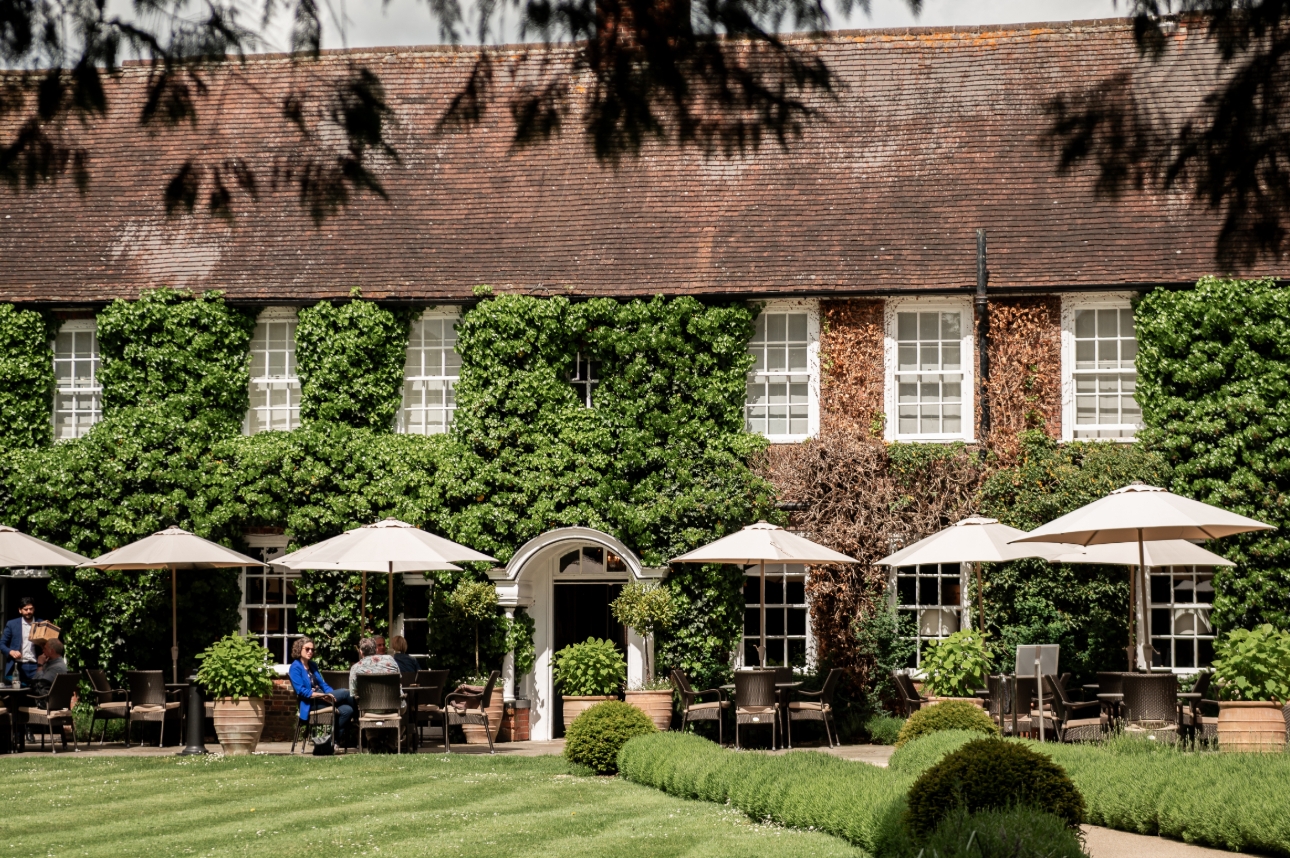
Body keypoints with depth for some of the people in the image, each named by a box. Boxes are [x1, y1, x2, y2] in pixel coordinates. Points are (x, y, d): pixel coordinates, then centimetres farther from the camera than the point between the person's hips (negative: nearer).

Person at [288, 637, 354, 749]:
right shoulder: (296, 667, -4)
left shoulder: (312, 665, 21)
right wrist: (322, 695, -21)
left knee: (347, 710, -20)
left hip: (321, 699, 8)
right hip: (310, 703, -8)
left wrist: (331, 693, -3)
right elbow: (301, 691, -13)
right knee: (345, 693, -20)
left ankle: (336, 740, -13)